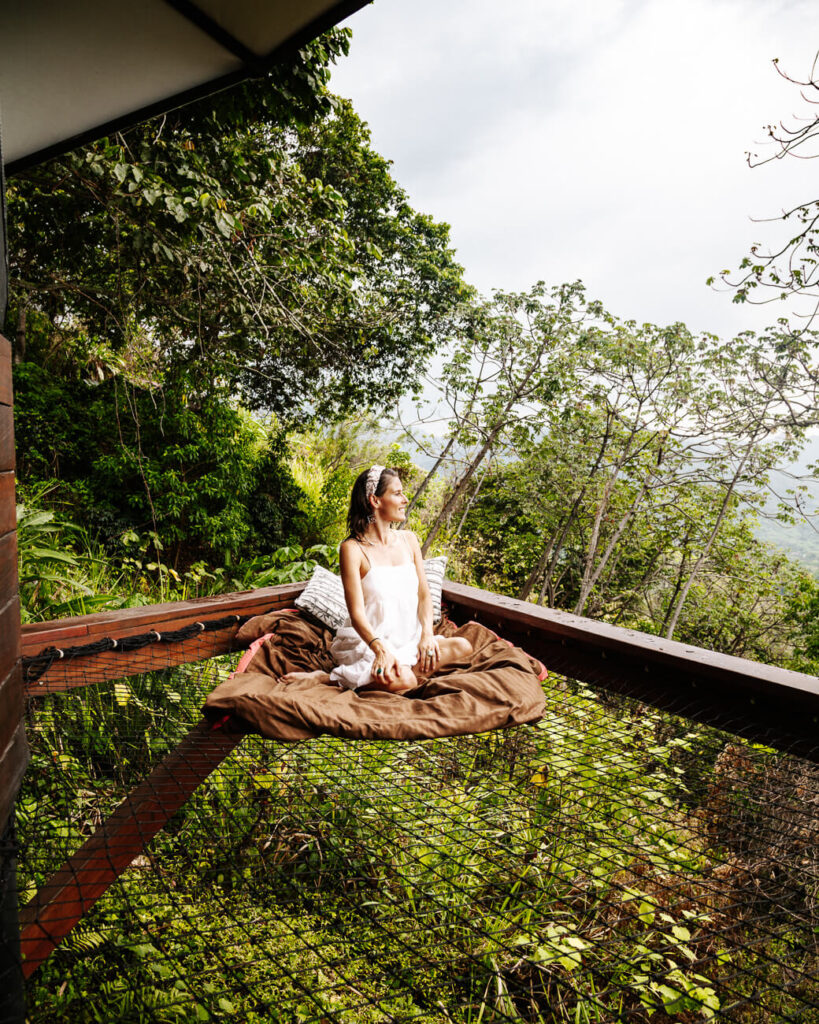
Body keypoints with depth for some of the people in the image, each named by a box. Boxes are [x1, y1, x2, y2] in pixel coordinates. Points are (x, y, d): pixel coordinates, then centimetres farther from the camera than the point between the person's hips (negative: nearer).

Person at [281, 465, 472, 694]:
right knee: (402, 681, -34)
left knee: (462, 647, -18)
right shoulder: (353, 549, -10)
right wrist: (381, 649, -33)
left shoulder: (408, 540, 9)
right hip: (367, 643, -7)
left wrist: (427, 634, -9)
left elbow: (424, 594, 9)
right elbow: (356, 612, -17)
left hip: (408, 641, 7)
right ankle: (326, 678, -13)